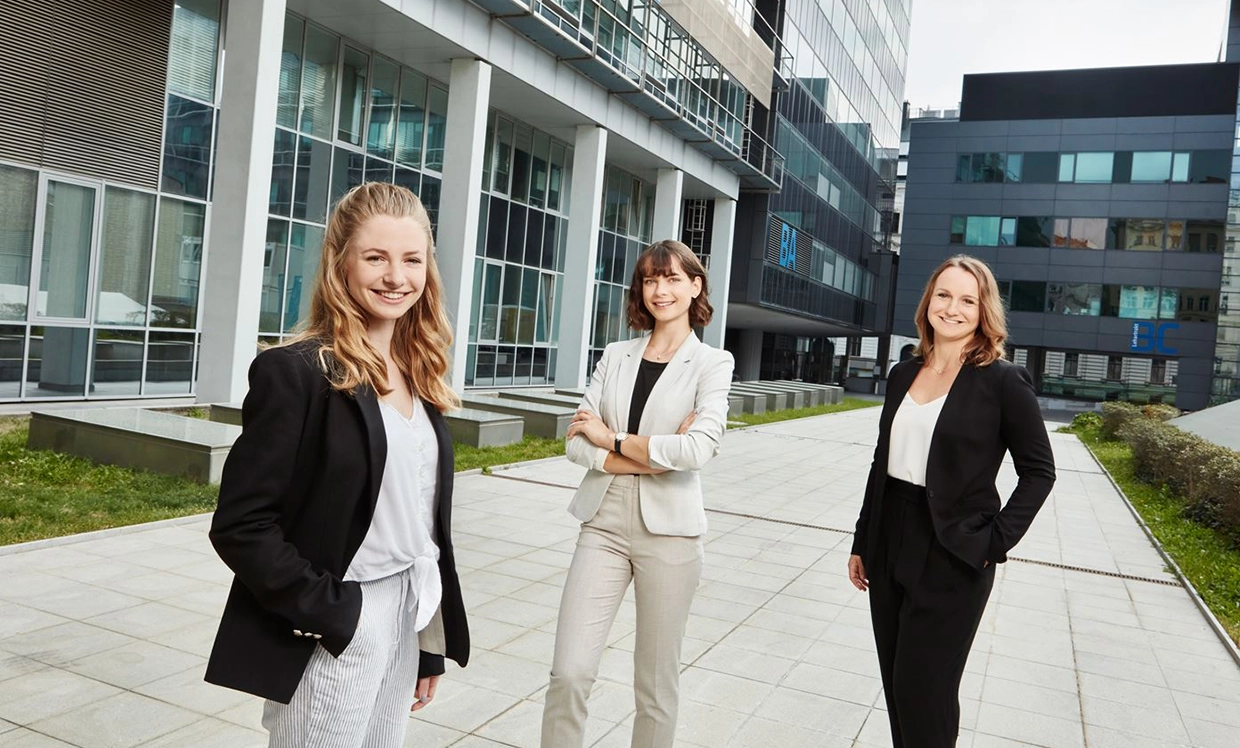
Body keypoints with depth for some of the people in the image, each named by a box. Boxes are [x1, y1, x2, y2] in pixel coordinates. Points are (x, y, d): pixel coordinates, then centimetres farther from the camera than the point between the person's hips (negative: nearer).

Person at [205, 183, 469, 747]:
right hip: (335, 629, -6)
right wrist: (326, 613, -16)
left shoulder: (419, 376, 6)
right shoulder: (297, 372, -15)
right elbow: (240, 525, -16)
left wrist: (433, 644, 12)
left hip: (407, 616, 7)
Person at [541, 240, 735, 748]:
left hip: (668, 531, -2)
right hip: (603, 522, 3)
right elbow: (577, 443, -1)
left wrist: (612, 439, -10)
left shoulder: (712, 364, -2)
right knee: (568, 672, -2)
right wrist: (651, 457, -13)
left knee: (656, 684, 9)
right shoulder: (615, 356, 8)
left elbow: (698, 449, -18)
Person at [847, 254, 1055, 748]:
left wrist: (995, 541, -12)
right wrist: (862, 544, 13)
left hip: (952, 559, -5)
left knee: (922, 692, 1)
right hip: (891, 548, 6)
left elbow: (1039, 471, -3)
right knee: (896, 687, 14)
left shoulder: (1003, 381, -8)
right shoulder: (904, 375, 8)